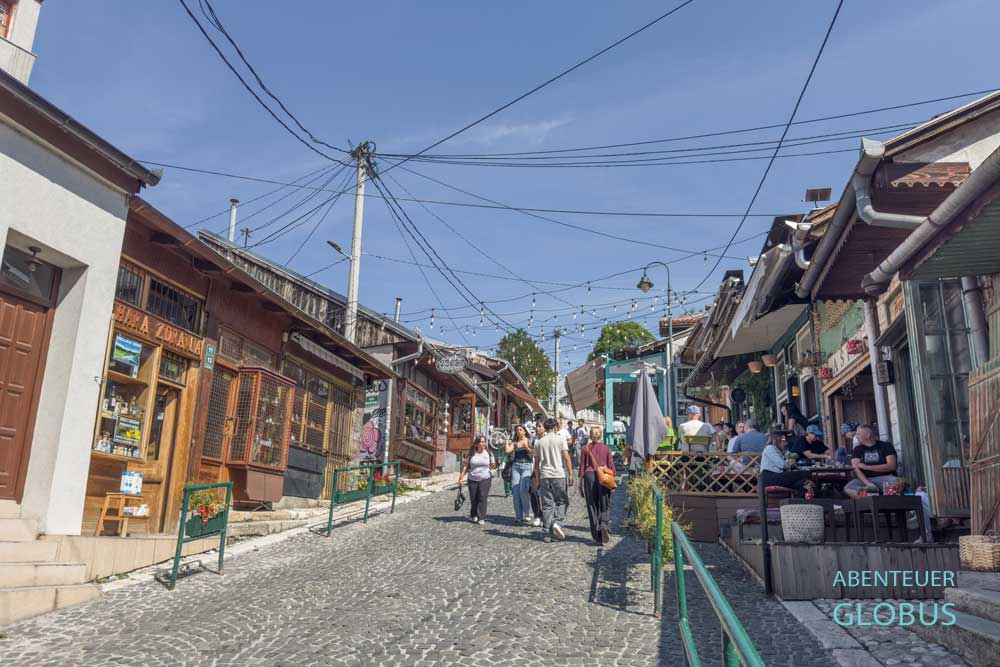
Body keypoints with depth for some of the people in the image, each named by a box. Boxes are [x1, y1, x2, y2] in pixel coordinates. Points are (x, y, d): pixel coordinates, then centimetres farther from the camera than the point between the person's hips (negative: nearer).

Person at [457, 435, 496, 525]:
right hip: (472, 480, 1)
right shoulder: (472, 454, 2)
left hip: (485, 479, -1)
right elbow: (465, 466, 4)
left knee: (482, 498, -11)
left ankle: (481, 518, -7)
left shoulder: (488, 453, 2)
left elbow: (493, 466, 11)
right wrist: (460, 478, 2)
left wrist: (493, 465, -8)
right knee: (473, 499, 5)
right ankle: (474, 515, 27)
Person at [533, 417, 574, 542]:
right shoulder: (560, 439, -1)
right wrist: (570, 474, -4)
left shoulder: (539, 442, 9)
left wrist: (538, 479, 17)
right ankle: (557, 522, -13)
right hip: (559, 475, -3)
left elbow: (536, 463, 11)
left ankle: (548, 533, 6)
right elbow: (567, 458, -7)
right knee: (562, 501, 9)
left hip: (544, 476, 3)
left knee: (547, 504, 5)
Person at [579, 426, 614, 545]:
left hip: (589, 476, 0)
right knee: (604, 505, 10)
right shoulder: (606, 449, 3)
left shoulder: (585, 449, 3)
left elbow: (582, 466, 3)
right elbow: (611, 466, 3)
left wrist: (580, 482, 9)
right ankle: (603, 525, -17)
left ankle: (597, 535, 6)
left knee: (592, 505, 6)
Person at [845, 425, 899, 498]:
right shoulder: (857, 450, 13)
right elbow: (856, 469, -1)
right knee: (848, 488, -29)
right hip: (865, 479, 2)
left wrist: (867, 467, -9)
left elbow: (892, 466, -5)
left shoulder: (885, 446, 7)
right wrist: (868, 484, -20)